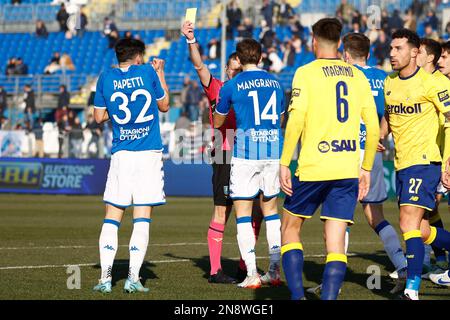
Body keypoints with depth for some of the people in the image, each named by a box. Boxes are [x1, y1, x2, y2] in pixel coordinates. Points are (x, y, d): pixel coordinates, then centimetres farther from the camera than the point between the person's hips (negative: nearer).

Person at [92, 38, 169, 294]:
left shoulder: (106, 78, 4)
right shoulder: (148, 72, 0)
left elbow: (99, 117, 9)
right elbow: (164, 106, 13)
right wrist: (160, 73, 24)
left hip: (121, 155, 1)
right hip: (150, 153, -1)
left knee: (112, 216, 6)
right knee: (142, 218, 0)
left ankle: (105, 277, -2)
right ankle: (133, 278, -6)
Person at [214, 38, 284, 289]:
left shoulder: (232, 85, -2)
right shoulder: (275, 83, 10)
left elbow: (217, 122, 12)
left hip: (245, 153, -4)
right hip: (274, 151, 4)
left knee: (243, 213, 0)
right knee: (271, 209, 14)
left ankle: (252, 275, -6)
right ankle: (275, 271, 13)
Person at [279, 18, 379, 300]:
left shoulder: (306, 73, -2)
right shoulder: (358, 76, 10)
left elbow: (296, 120, -12)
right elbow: (373, 127, 8)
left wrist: (284, 163, -6)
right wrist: (366, 168, 17)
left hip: (313, 168, -3)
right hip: (348, 169, 3)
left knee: (291, 227, 15)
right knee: (336, 241, 3)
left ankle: (297, 296, 4)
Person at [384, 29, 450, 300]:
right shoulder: (389, 83, 11)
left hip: (424, 161, -7)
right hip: (401, 164, 8)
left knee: (409, 224, -15)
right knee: (421, 231, 9)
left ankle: (412, 291, -14)